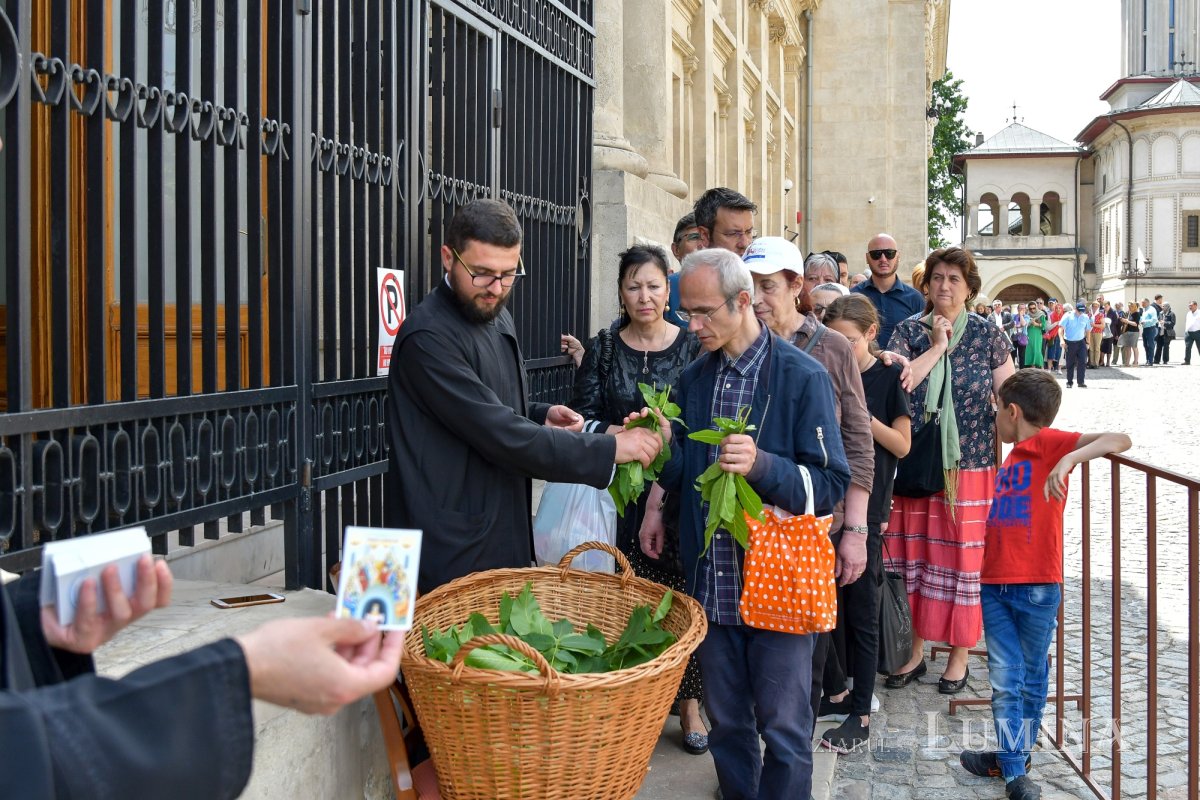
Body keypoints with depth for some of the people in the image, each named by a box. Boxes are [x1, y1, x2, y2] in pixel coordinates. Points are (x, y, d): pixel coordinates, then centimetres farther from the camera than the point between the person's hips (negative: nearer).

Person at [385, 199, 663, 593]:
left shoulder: (496, 316, 9)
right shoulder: (428, 337, -21)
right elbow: (499, 436, -25)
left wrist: (540, 416, 1)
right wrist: (609, 449, -22)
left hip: (504, 536, 9)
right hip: (454, 550, -9)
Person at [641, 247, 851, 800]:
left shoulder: (802, 376, -10)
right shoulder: (694, 379, 8)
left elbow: (831, 485, -12)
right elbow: (682, 477, 11)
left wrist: (762, 465, -28)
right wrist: (664, 445, -10)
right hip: (713, 582, 5)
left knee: (782, 727, 6)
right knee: (725, 719, 17)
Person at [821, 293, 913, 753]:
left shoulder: (889, 377, -6)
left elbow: (903, 444, -6)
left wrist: (863, 415, -19)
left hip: (867, 510, -5)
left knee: (861, 613, 0)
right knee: (832, 606, 14)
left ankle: (860, 716, 7)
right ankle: (840, 693, 29)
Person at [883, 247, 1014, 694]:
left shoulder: (987, 335, 1)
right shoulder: (908, 331, 3)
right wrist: (937, 347, -13)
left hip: (969, 467, -1)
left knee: (963, 557, 5)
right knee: (913, 555, 8)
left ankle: (959, 656, 20)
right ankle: (915, 652, 23)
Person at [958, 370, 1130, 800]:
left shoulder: (1048, 442, -6)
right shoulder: (1012, 460, 15)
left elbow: (1120, 439, -17)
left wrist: (1070, 458, -31)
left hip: (1037, 587, -6)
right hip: (996, 584, 6)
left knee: (1032, 678, 11)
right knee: (1005, 680, 4)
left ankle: (1015, 759, 23)